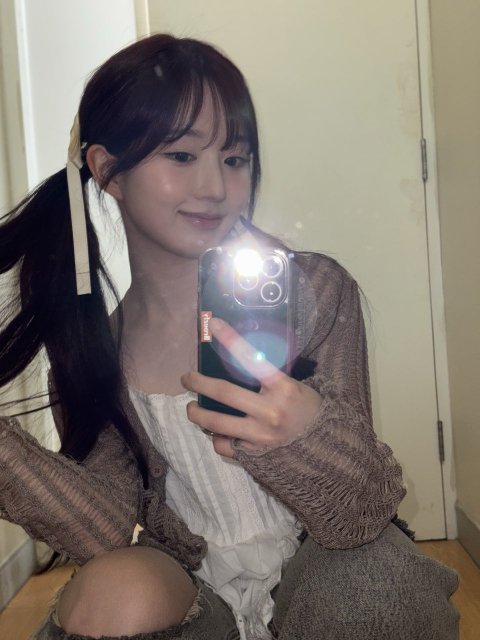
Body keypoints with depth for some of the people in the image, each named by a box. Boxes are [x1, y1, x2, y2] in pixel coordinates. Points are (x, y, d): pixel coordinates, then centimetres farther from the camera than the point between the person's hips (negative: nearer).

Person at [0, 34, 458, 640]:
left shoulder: (316, 291, -13)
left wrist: (305, 433, -37)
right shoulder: (84, 348, -6)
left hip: (321, 578, 0)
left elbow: (363, 518, -15)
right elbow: (115, 531, -11)